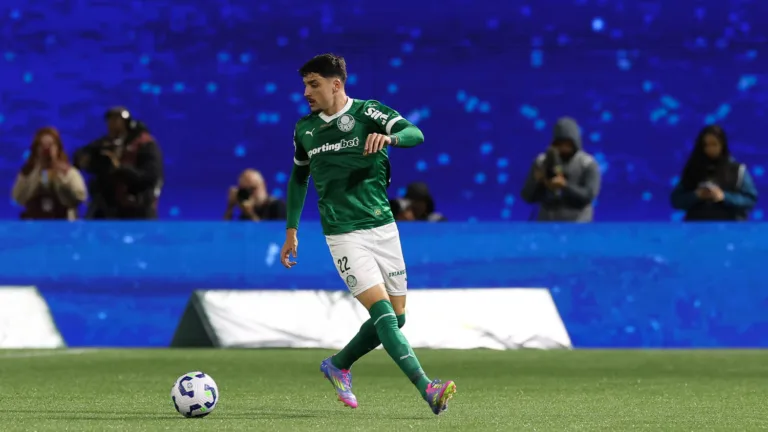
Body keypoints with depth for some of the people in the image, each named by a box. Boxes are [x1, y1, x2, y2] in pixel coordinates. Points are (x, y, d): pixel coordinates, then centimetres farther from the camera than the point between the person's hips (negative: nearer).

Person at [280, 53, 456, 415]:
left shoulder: (367, 113, -3)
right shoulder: (304, 130, 7)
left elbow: (415, 134, -20)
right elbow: (298, 178, 24)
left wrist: (389, 137, -41)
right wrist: (291, 230, 21)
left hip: (383, 228, 1)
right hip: (344, 235, -1)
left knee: (396, 318, 7)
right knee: (383, 313, -17)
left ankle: (338, 366, 29)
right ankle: (427, 389, -24)